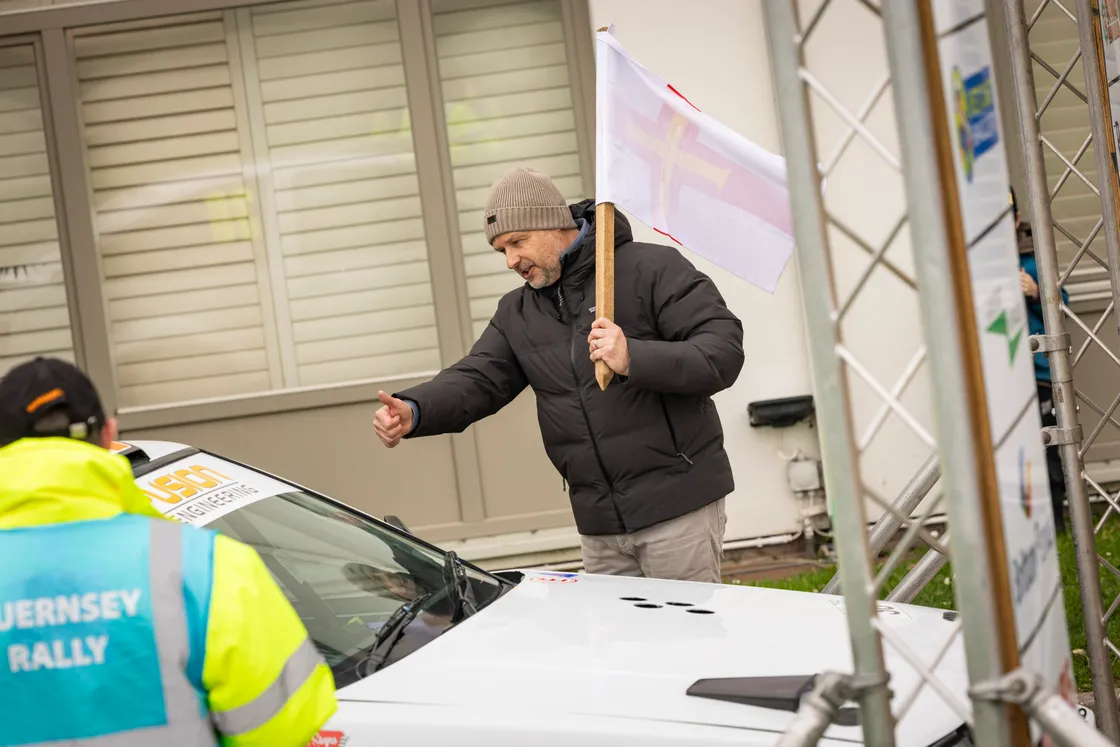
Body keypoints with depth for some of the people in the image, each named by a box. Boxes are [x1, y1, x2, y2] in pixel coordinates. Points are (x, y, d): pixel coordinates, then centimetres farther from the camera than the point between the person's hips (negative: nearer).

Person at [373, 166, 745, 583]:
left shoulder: (653, 268, -6)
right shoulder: (517, 314, 13)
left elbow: (724, 349, -14)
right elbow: (475, 380, 3)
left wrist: (635, 359, -27)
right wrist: (414, 411, -16)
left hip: (679, 506, -5)